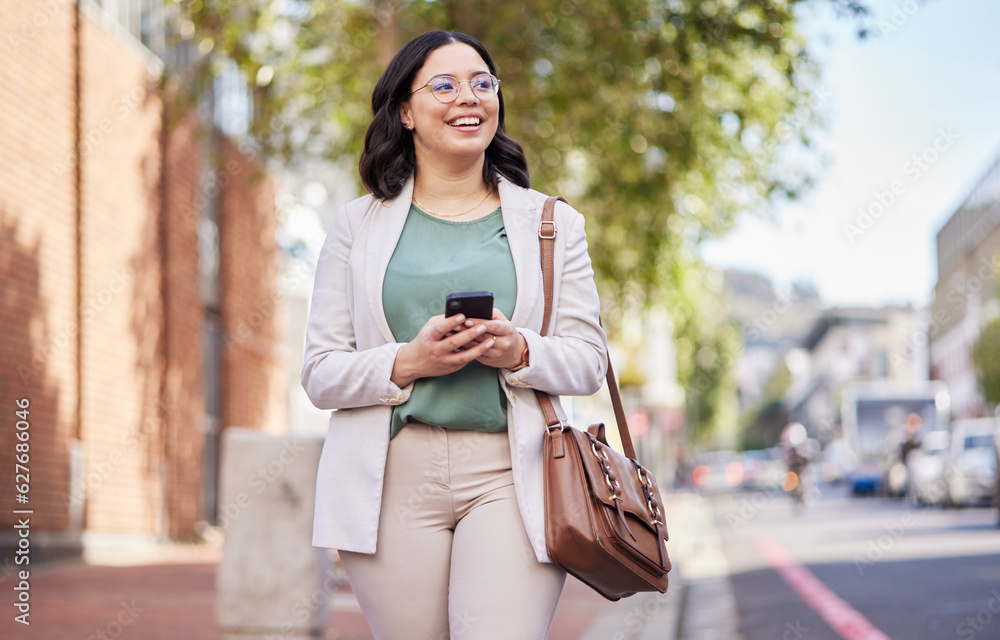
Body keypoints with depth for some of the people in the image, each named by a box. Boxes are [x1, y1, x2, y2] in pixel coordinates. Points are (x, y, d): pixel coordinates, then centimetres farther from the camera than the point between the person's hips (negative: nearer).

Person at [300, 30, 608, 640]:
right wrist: (409, 362, -13)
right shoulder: (359, 225, 11)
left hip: (509, 476, 0)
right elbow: (321, 373, 6)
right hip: (394, 475, 0)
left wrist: (519, 353, -12)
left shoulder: (553, 223, 14)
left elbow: (589, 360, 9)